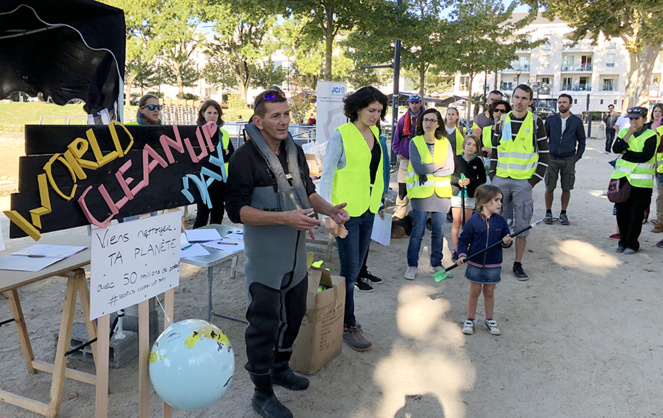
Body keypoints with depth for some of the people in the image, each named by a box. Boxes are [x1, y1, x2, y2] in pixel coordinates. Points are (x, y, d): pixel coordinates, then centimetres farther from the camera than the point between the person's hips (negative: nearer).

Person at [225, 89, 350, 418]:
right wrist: (285, 218, -31)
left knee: (294, 315, 21)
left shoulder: (295, 151, 7)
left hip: (296, 256, 8)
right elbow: (237, 210, -23)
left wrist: (330, 210, 0)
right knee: (264, 324, 3)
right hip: (265, 259, -7)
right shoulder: (245, 157, -16)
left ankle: (280, 368, 45)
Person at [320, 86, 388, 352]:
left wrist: (379, 200, 16)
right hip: (346, 211, -7)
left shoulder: (375, 134, 9)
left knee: (355, 268, 14)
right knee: (350, 270, -1)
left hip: (368, 210, 7)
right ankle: (348, 325, 12)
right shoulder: (341, 135, -12)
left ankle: (339, 313, 29)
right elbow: (326, 175, -14)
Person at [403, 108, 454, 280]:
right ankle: (412, 265, 12)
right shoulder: (415, 142, 1)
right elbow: (418, 167, -12)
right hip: (421, 193, -2)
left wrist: (428, 171, -10)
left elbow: (450, 168, -3)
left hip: (442, 192, 3)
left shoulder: (445, 143, 8)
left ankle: (436, 263, 23)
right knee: (417, 232, -1)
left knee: (439, 231, 8)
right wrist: (439, 165, -5)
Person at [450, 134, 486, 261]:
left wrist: (470, 181, -16)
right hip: (456, 194, 0)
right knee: (456, 224, 2)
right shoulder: (456, 159, -3)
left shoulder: (478, 162, -2)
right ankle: (455, 250, 9)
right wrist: (457, 181, -16)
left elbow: (482, 180, -1)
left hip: (470, 196, 0)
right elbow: (449, 175, 1)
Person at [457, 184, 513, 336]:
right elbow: (463, 239, -5)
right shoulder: (474, 221, -11)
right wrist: (462, 255, -16)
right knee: (474, 292, 9)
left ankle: (489, 320, 29)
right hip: (475, 264, -2)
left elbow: (506, 240, 4)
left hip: (493, 265, 2)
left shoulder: (501, 221, -4)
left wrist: (506, 242, -18)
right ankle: (470, 320, 24)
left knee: (489, 293, 13)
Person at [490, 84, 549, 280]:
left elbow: (544, 154, 1)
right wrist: (493, 175, 5)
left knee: (522, 225, 2)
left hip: (524, 181, -2)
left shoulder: (536, 122, -1)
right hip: (501, 180, 2)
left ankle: (518, 264, 14)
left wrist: (534, 181, -6)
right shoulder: (502, 121, 7)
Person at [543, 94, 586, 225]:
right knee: (549, 188, 1)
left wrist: (578, 156, 0)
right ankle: (548, 213, 15)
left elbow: (581, 141, 10)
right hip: (552, 159, 0)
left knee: (566, 189, 5)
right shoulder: (550, 119, 4)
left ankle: (563, 213, 18)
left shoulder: (577, 121, 3)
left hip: (569, 160, 0)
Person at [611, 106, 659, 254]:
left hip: (641, 181, -4)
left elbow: (646, 156, -18)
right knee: (622, 211, 9)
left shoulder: (651, 136, -5)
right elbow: (616, 149, -9)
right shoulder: (624, 132, 9)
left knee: (636, 213, 1)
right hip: (622, 178, 4)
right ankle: (623, 241, 23)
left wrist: (626, 154, -10)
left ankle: (632, 244, 13)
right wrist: (629, 134, -16)